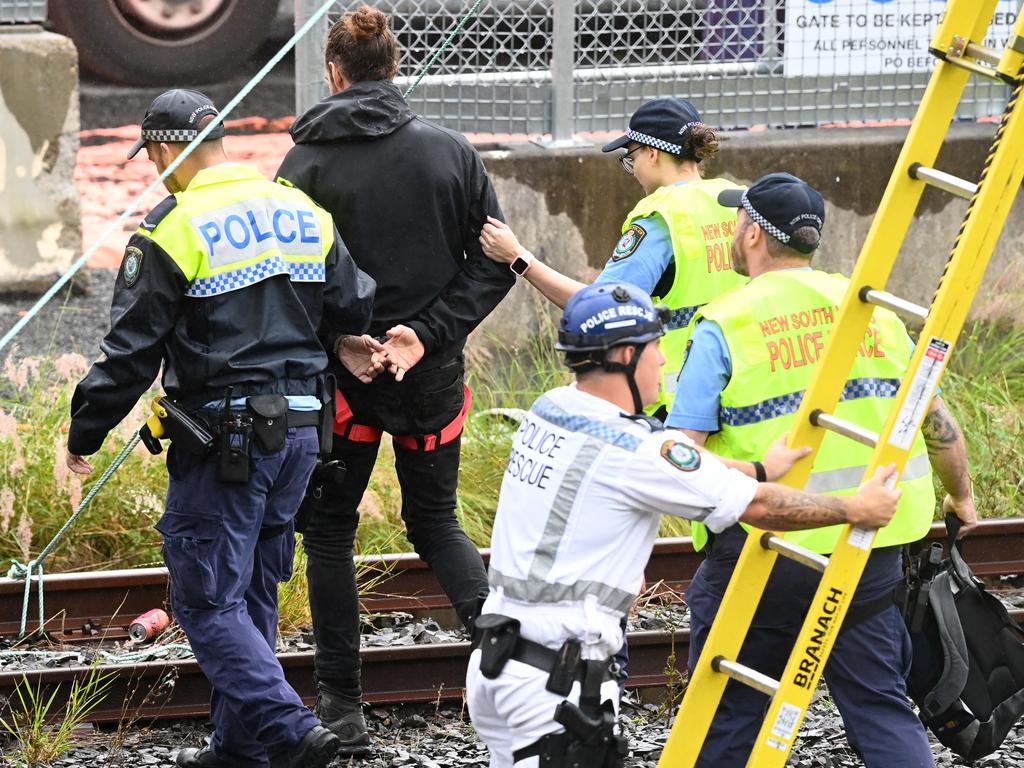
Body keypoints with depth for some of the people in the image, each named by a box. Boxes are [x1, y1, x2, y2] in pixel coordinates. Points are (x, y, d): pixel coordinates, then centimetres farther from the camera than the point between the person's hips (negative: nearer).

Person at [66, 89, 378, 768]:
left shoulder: (172, 232, -11)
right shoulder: (301, 210, 8)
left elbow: (130, 353, -10)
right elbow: (353, 309, 15)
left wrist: (84, 434, 1)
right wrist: (331, 342, 37)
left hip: (224, 438, -7)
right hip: (300, 426, 7)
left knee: (207, 598, -2)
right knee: (254, 591, 16)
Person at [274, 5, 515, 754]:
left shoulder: (307, 164, -8)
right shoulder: (452, 152, -1)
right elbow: (495, 263, -3)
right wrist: (428, 334, -7)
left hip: (340, 375, -3)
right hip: (432, 379, 3)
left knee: (330, 530, 12)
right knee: (436, 520, 18)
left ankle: (342, 707, 12)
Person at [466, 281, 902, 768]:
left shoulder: (547, 410, 10)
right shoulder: (635, 451, -15)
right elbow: (758, 507, -7)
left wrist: (759, 468, 25)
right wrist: (855, 510, 5)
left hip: (493, 660, 9)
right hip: (555, 680, -9)